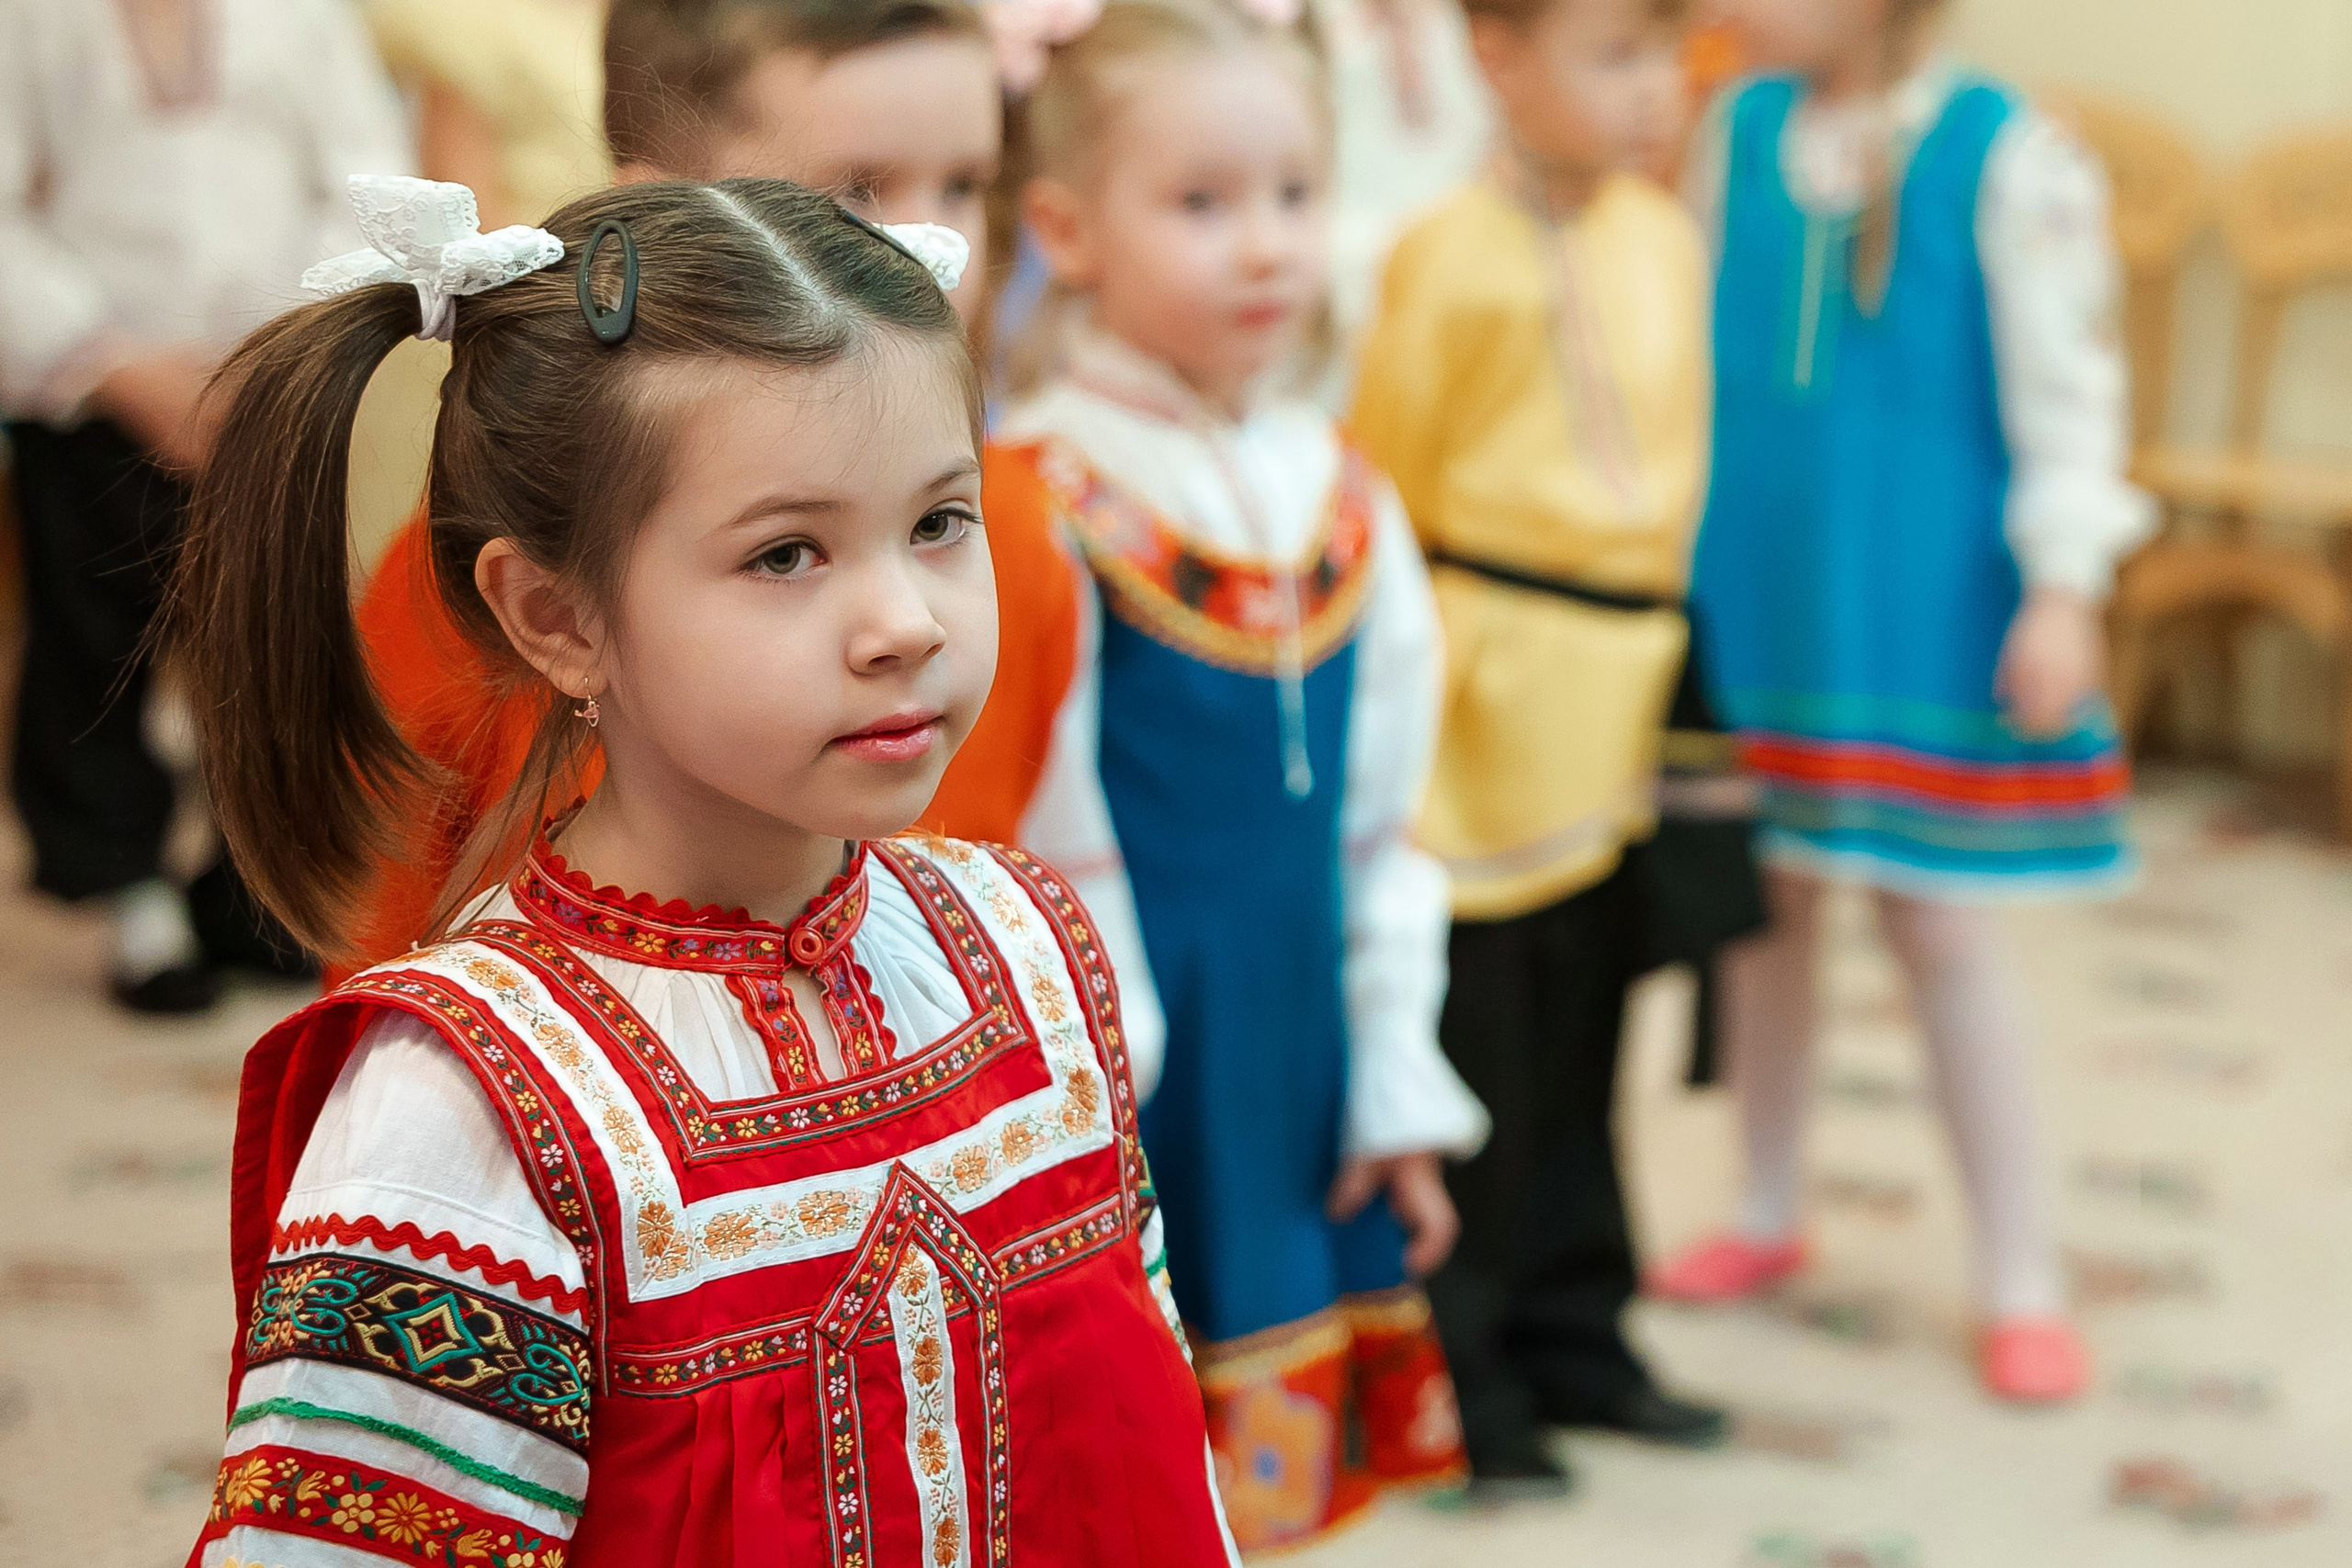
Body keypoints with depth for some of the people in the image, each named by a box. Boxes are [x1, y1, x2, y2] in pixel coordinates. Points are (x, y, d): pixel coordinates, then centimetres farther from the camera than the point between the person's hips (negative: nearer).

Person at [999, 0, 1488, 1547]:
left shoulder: (1350, 504, 7)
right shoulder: (1040, 505, -14)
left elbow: (1382, 828, 13)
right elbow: (1037, 848, -13)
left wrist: (1399, 1088, 11)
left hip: (1295, 1073, 6)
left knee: (1274, 1472, 14)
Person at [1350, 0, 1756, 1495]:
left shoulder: (1668, 238, 6)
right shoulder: (1455, 259, -15)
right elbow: (1384, 476, -6)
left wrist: (1657, 625, 16)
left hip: (1625, 689, 6)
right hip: (1490, 694, -6)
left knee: (1583, 1043, 16)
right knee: (1480, 1049, 2)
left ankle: (1573, 1336, 28)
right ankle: (1459, 1372, 14)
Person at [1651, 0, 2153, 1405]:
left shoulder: (2009, 155, -14)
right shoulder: (1741, 130, 1)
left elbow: (2063, 381, -11)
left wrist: (2063, 585, -14)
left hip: (1923, 606, -4)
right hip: (1755, 591, 5)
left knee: (1942, 920, 0)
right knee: (1763, 900, 14)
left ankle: (2022, 1273, 13)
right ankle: (1769, 1213, 33)